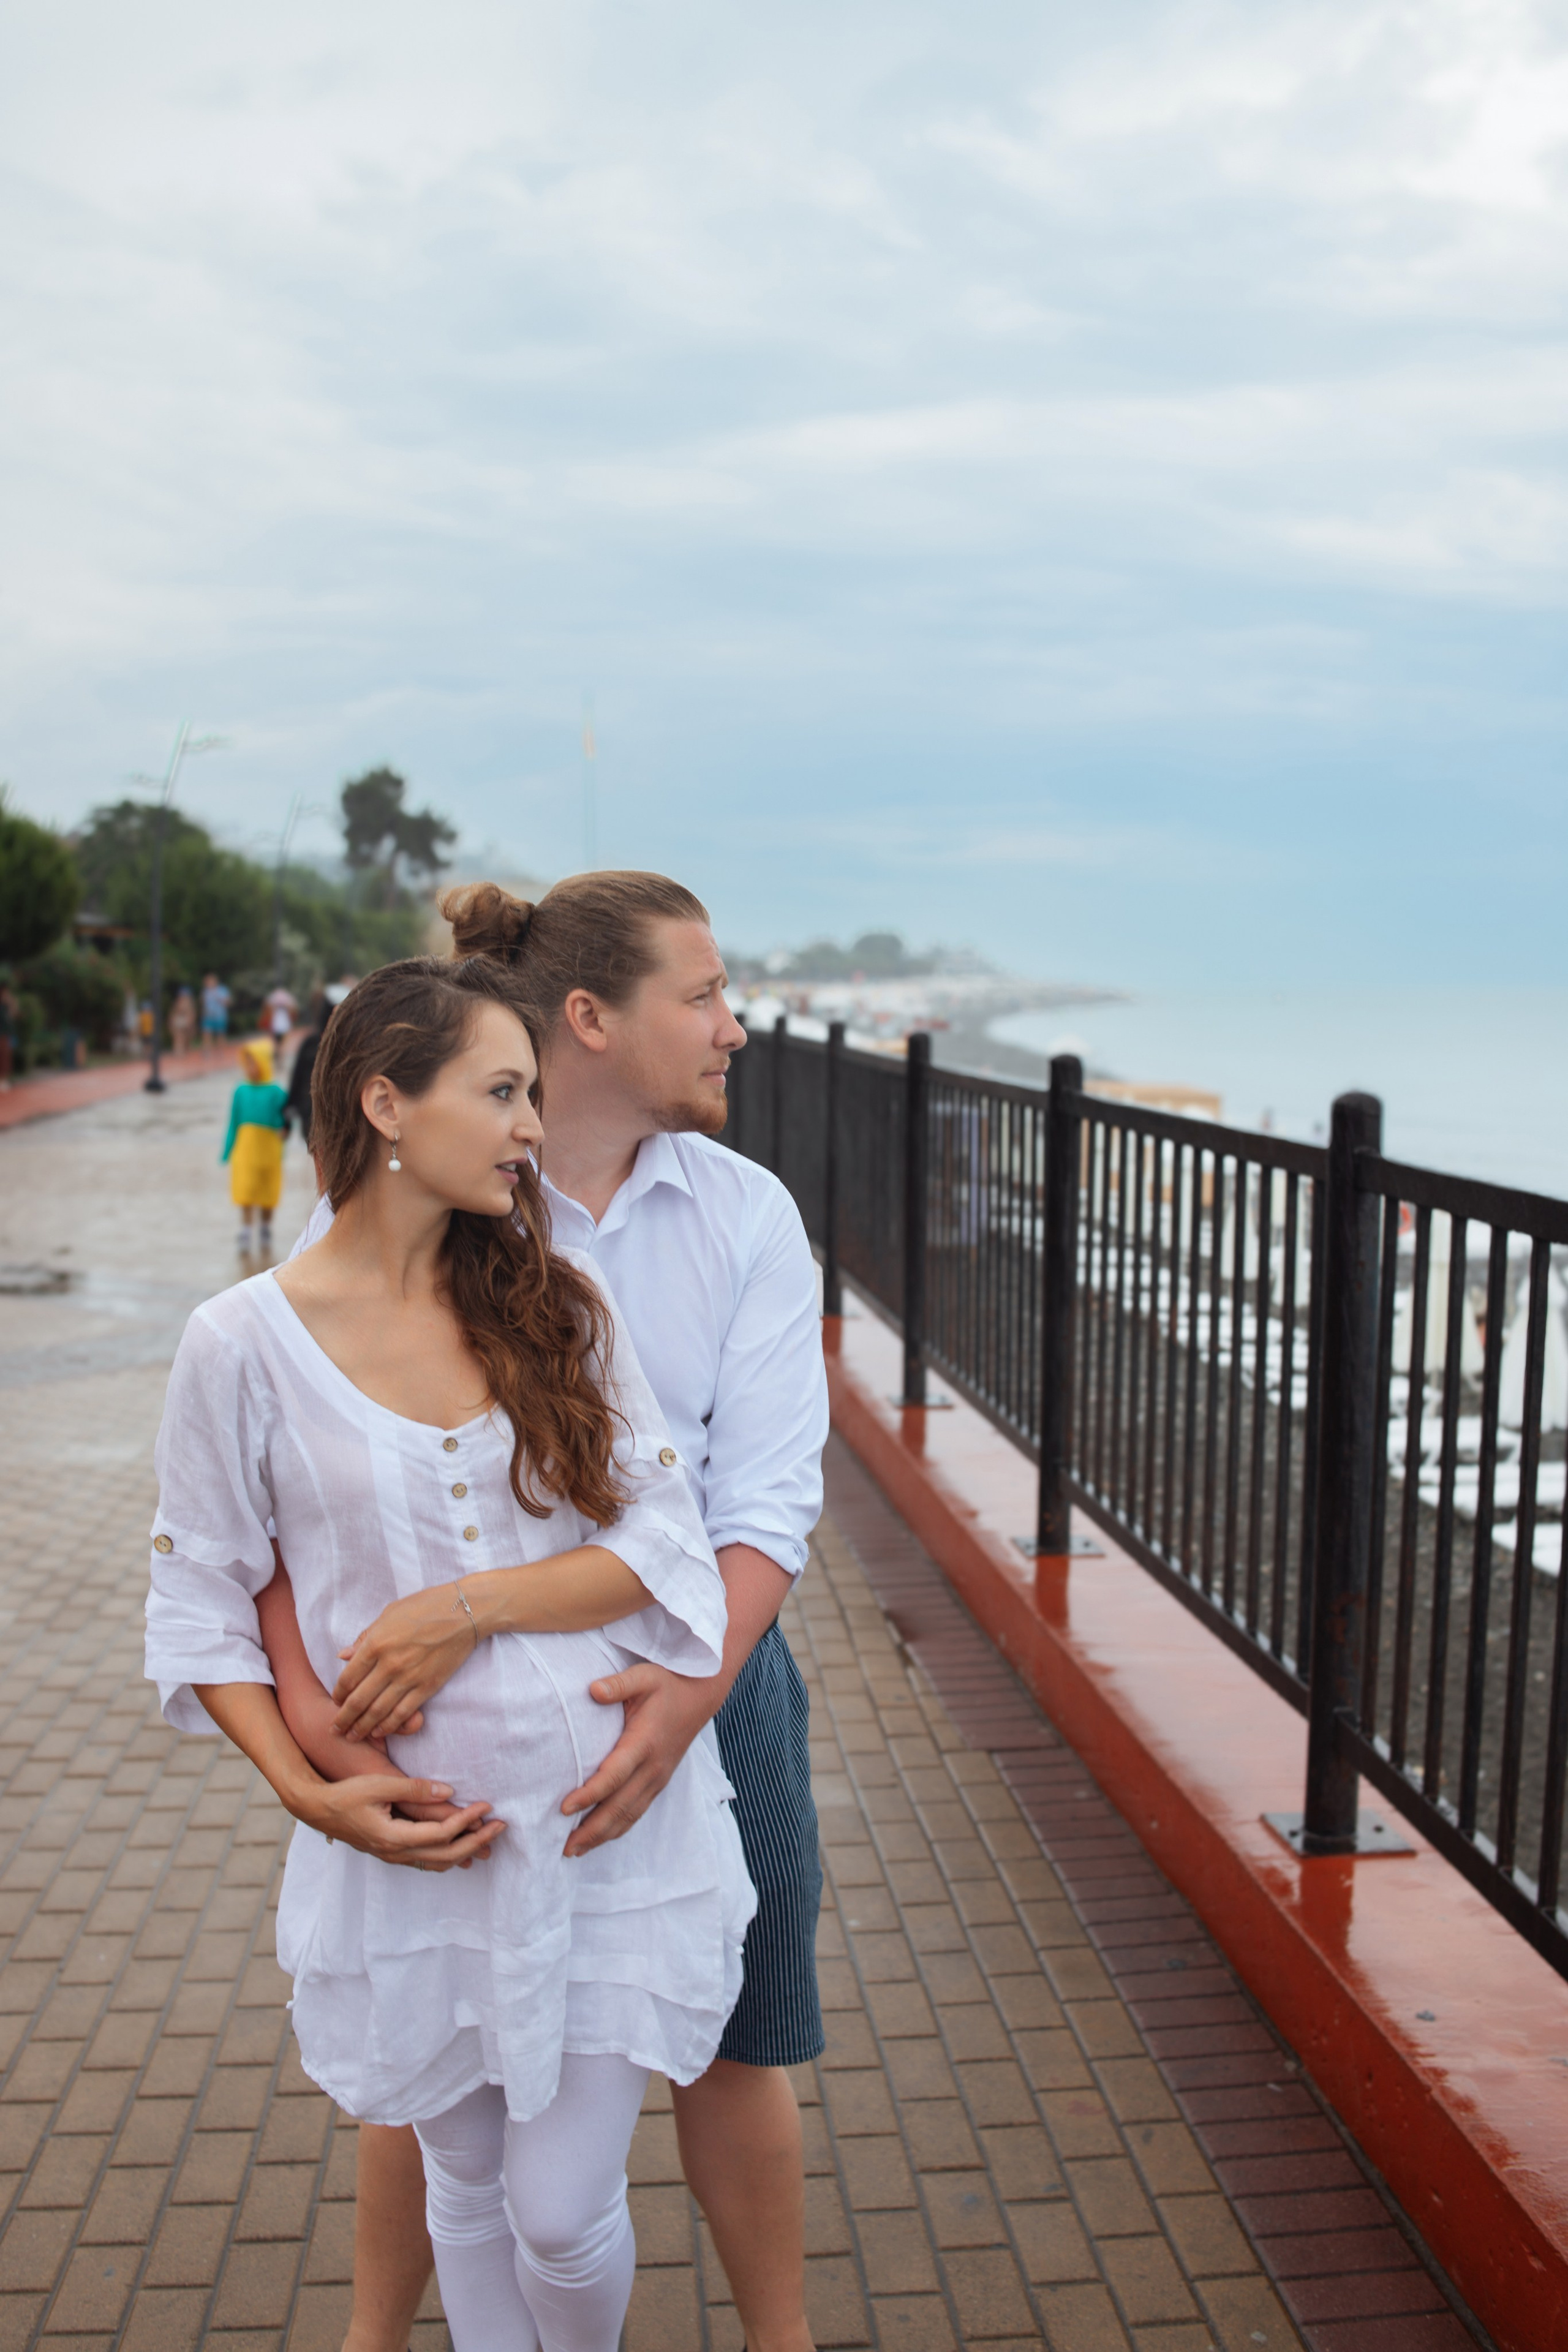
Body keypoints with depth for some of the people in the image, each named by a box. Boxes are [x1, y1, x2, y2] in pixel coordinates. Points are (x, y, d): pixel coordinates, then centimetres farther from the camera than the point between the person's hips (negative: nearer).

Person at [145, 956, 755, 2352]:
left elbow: (665, 1543, -5)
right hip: (419, 1831, -1)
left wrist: (461, 1608, -17)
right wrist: (310, 1791, -11)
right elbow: (202, 1603, -1)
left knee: (568, 2213, 9)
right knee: (473, 2183, 19)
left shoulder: (556, 1302, -1)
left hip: (609, 1813, 1)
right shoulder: (247, 1342, -8)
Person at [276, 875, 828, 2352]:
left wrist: (698, 1686, -27)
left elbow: (767, 1493, -11)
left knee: (733, 2045, 16)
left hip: (697, 1670, 2)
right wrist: (307, 1676, -31)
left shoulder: (745, 1217, -6)